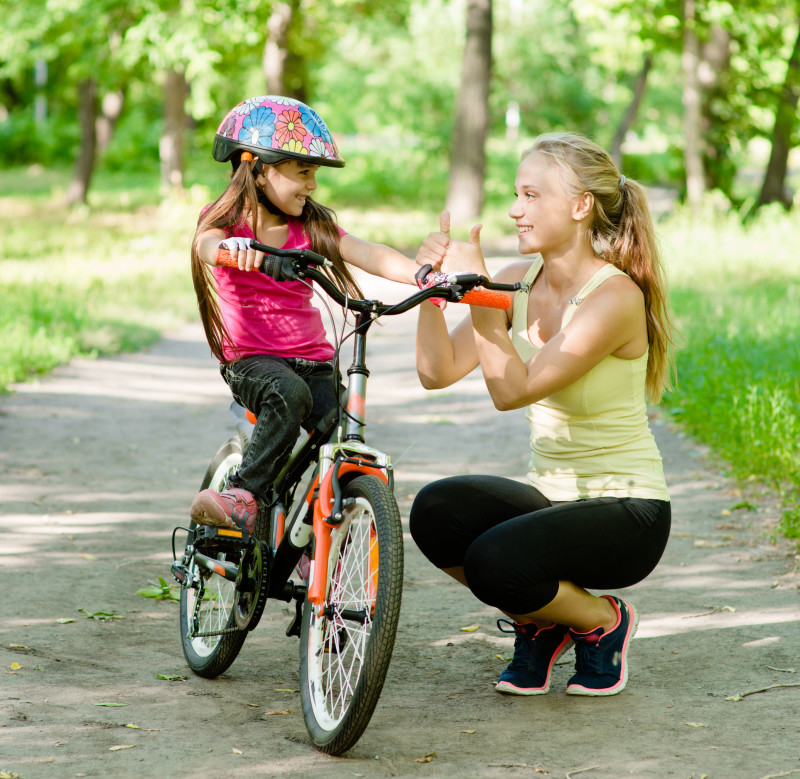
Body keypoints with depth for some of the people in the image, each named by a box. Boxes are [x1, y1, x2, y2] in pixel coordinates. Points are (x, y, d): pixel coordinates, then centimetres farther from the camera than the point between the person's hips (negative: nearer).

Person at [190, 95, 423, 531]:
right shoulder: (228, 222, -2)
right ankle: (242, 494, -31)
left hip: (313, 360, 4)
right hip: (251, 361, -4)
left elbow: (370, 256, -5)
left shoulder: (313, 226, 8)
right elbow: (206, 245, -26)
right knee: (289, 393, -37)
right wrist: (230, 248, -52)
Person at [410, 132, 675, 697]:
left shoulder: (616, 296, -20)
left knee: (496, 561, -31)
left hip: (626, 511, -6)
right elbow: (437, 372, -4)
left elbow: (513, 390, -27)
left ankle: (603, 621, 3)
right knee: (436, 511, -23)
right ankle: (539, 623, 5)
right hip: (550, 495, 6)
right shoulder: (519, 282, 1)